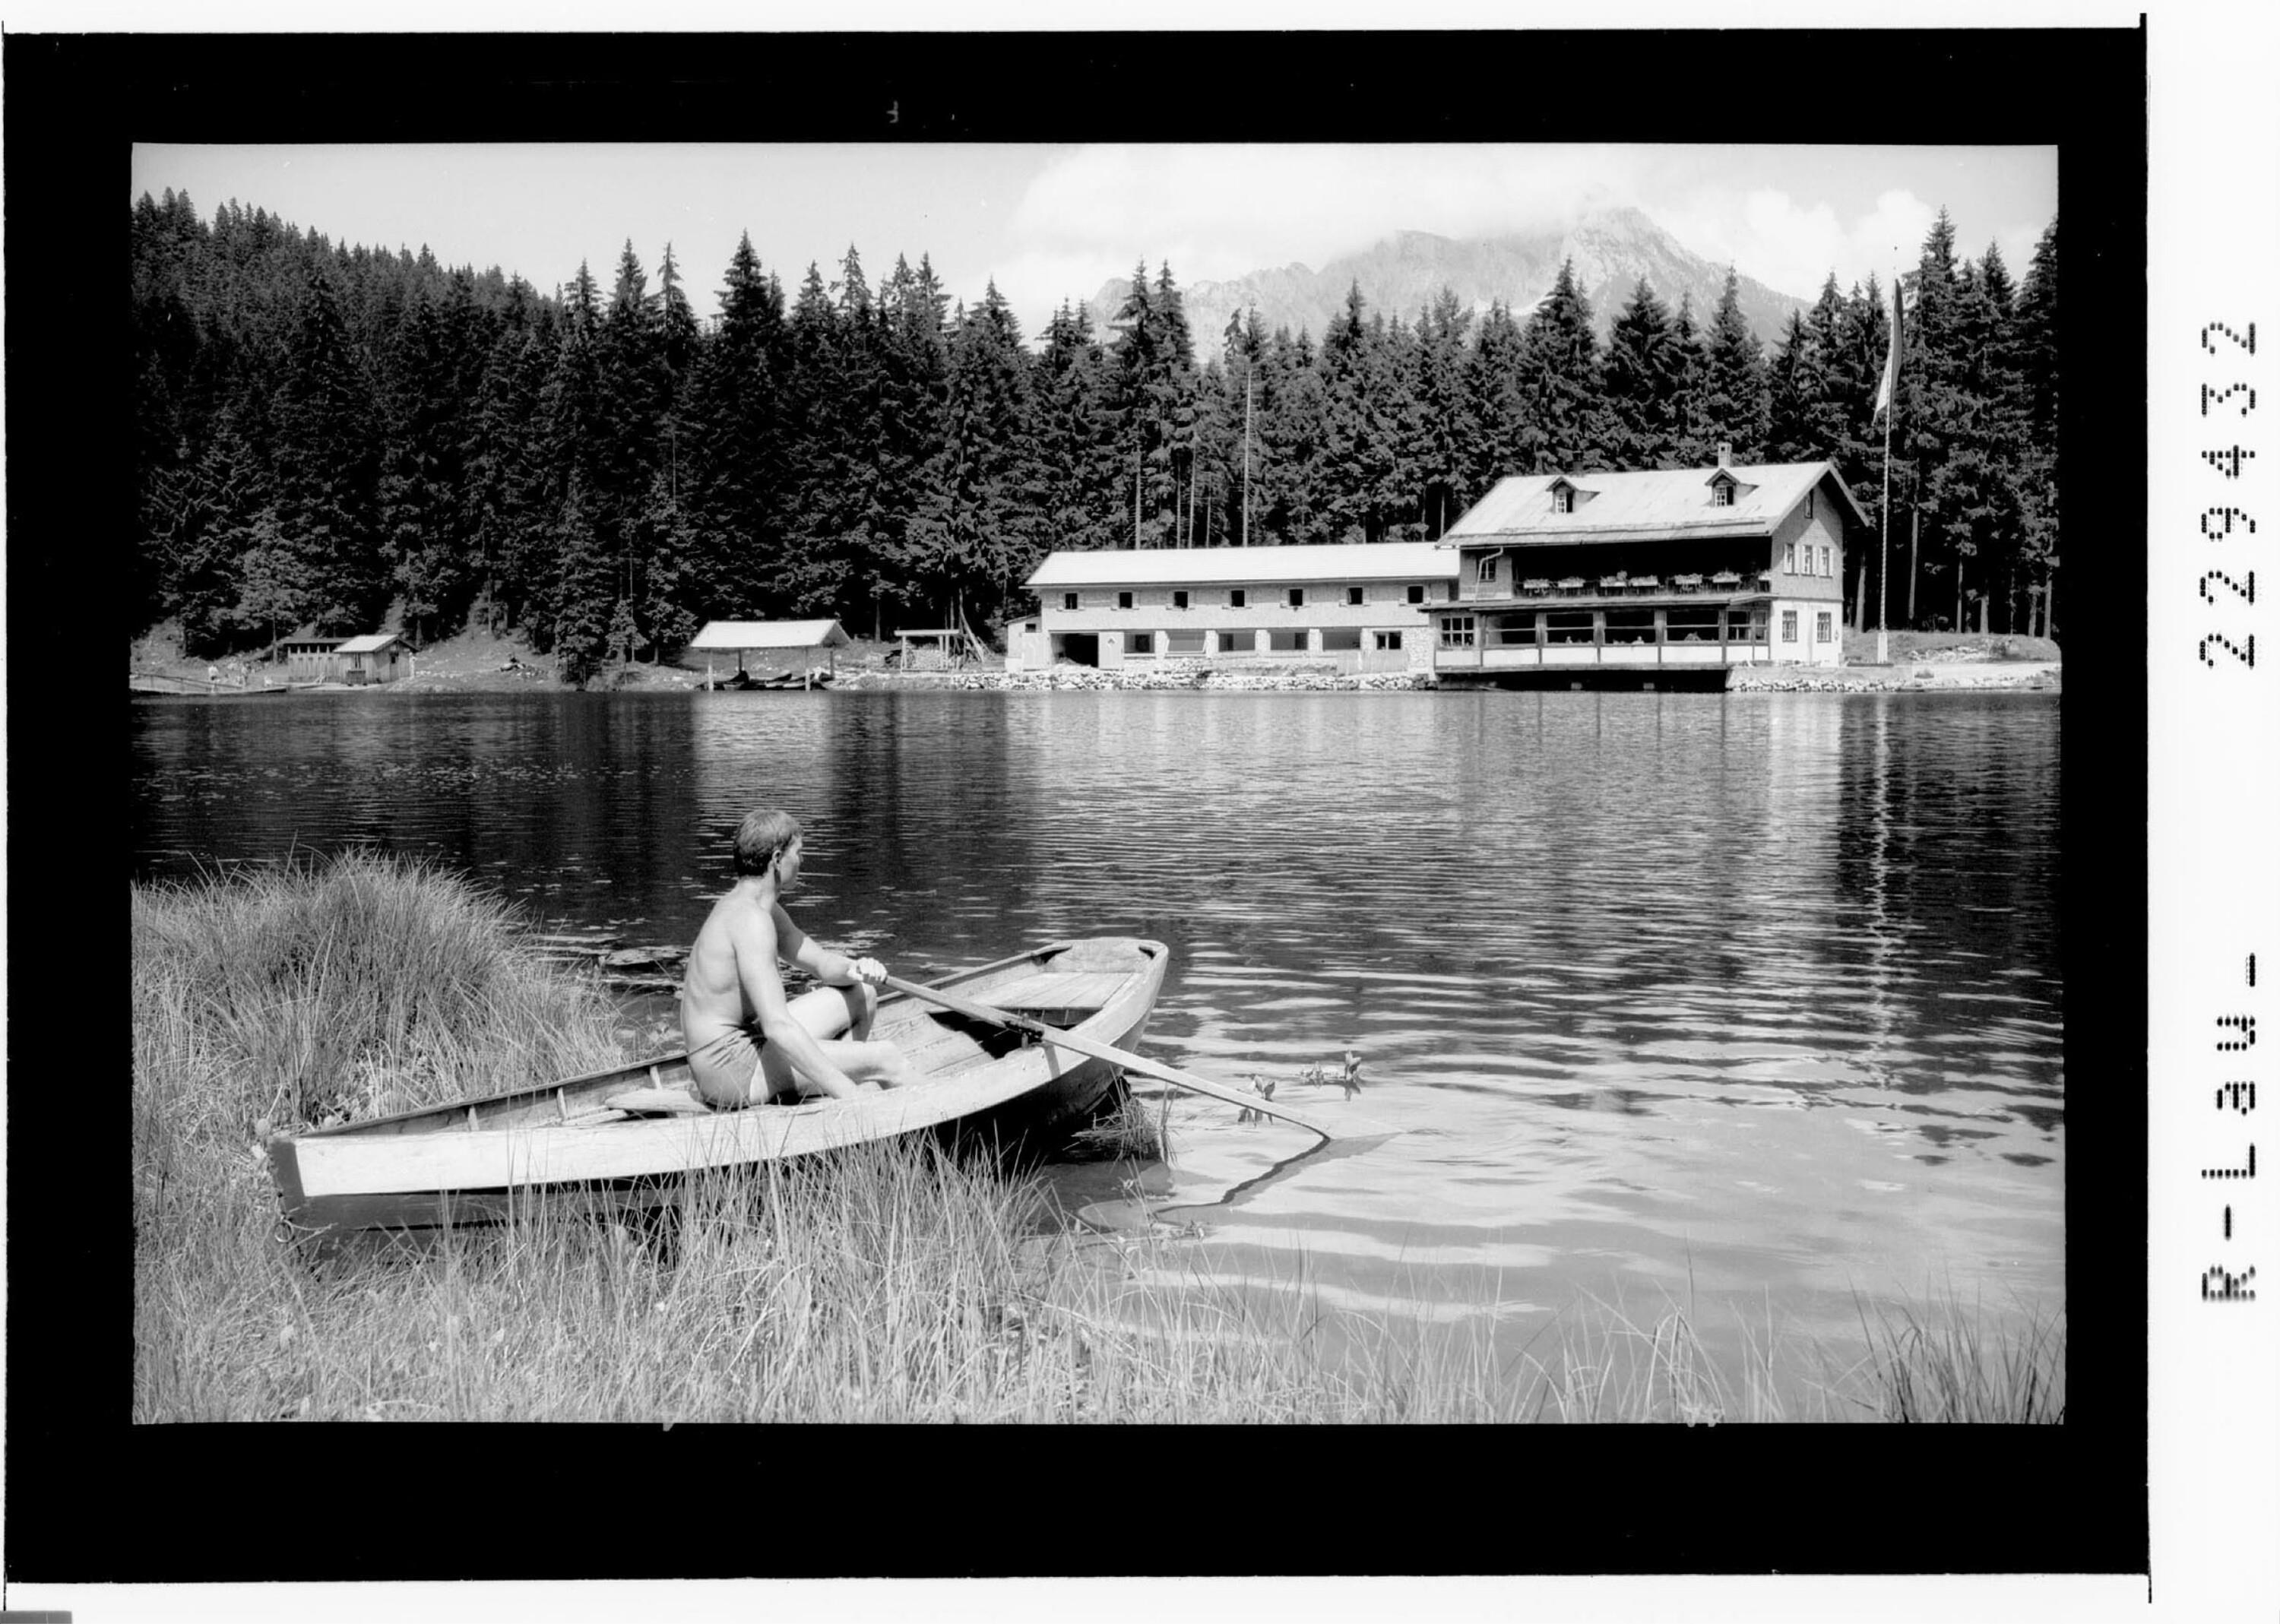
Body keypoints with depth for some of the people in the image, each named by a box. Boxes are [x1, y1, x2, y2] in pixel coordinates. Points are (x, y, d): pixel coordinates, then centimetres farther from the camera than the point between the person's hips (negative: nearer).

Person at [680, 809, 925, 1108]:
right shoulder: (751, 919, -21)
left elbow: (821, 962, 20)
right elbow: (778, 1027, -30)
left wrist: (854, 969, -6)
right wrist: (852, 1095, -32)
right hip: (732, 1070, -11)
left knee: (862, 995, 15)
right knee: (886, 1060, -14)